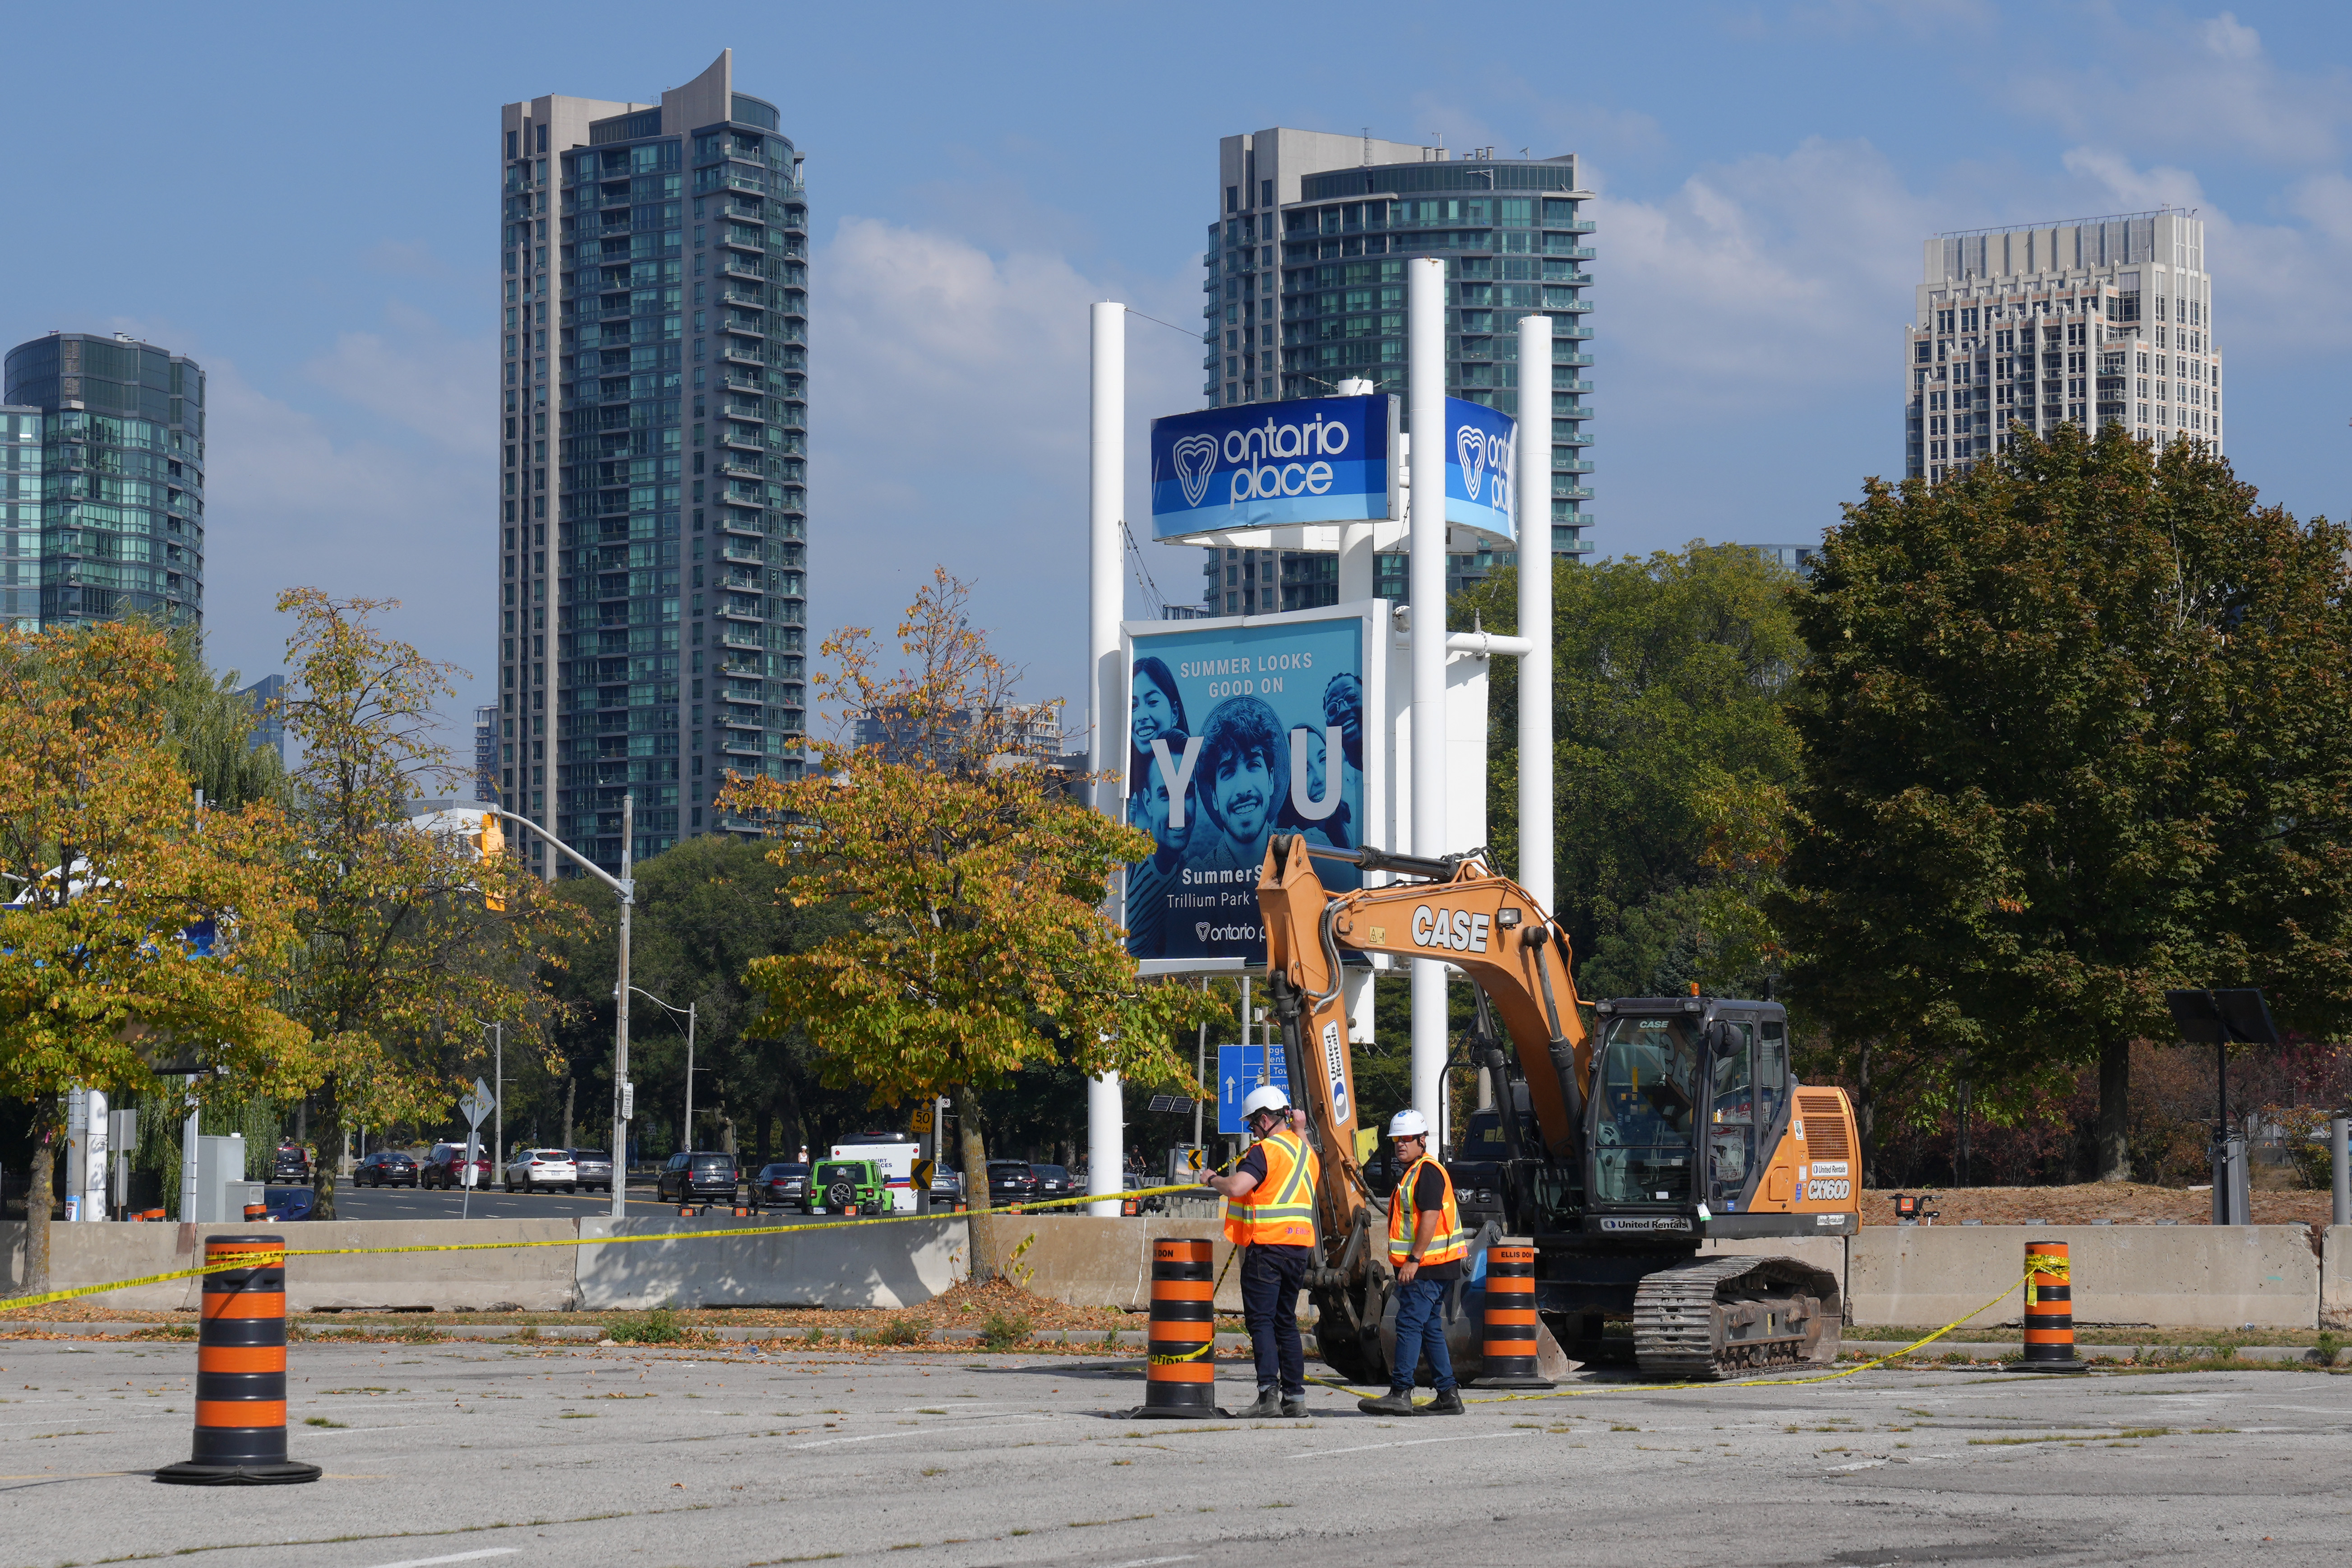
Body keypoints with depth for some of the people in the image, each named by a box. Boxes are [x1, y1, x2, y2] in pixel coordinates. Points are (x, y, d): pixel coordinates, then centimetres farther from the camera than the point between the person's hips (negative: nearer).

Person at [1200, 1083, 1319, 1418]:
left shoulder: (1265, 1151, -11)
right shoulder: (1306, 1152, 15)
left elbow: (1236, 1187, -23)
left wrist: (1211, 1180, -5)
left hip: (1267, 1246, -8)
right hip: (1300, 1247, 8)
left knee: (1261, 1321, -7)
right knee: (1286, 1321, 14)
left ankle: (1269, 1392, -17)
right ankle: (1295, 1396, 12)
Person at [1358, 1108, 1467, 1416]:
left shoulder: (1427, 1172, -13)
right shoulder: (1411, 1173, 21)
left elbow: (1431, 1217, -22)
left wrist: (1413, 1259, -24)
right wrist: (1406, 1263, 23)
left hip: (1426, 1265, -11)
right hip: (1421, 1266, 11)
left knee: (1410, 1325, -12)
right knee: (1431, 1328, 11)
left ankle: (1400, 1393, -15)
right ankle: (1448, 1395, 12)